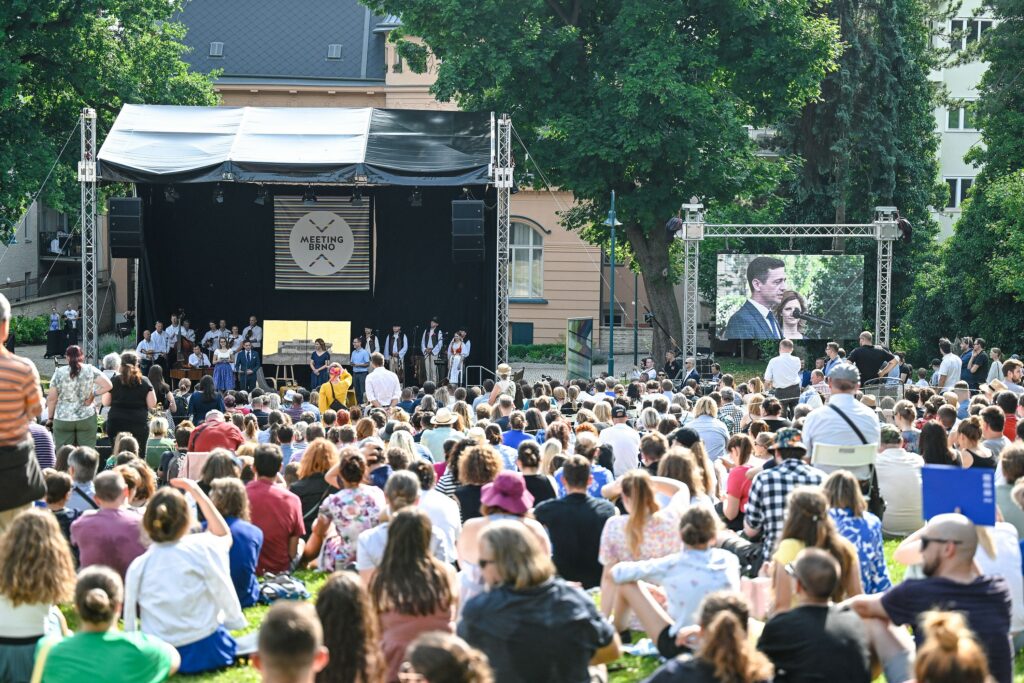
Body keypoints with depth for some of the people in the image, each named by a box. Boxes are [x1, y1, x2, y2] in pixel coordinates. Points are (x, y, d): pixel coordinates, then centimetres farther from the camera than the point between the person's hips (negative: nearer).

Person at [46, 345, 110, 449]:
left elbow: (51, 398, -2)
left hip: (63, 419, -1)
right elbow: (107, 386, -9)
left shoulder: (59, 373, -2)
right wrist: (92, 394, 1)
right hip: (87, 418, 1)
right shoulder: (90, 370, -1)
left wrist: (50, 417, 8)